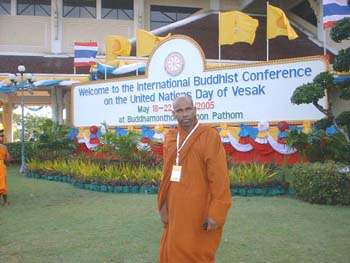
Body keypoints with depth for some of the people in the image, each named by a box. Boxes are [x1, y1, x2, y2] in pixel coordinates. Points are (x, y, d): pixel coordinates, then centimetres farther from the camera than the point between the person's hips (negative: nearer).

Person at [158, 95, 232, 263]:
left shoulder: (210, 136, -11)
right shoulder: (170, 138, 8)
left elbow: (219, 178, -14)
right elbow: (166, 176, 13)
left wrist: (216, 213, -17)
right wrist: (163, 205, 9)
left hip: (200, 213, -6)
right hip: (176, 211, 6)